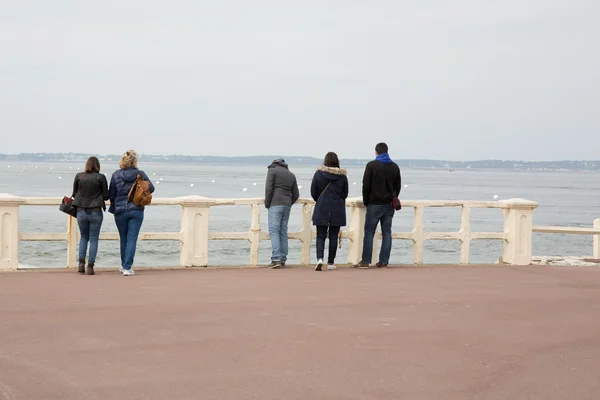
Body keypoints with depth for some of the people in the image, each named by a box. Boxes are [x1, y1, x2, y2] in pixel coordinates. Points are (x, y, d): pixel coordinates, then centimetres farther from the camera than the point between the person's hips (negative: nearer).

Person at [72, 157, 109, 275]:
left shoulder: (78, 176, -1)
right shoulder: (100, 177, -7)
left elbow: (74, 194, 6)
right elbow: (106, 196, -3)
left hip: (81, 211, 2)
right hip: (96, 212, -2)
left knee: (84, 237, 18)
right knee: (94, 239, 6)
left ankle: (81, 263, 3)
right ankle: (90, 266, 2)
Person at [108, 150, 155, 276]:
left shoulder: (116, 175, -3)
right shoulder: (140, 174, -5)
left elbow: (111, 194, 0)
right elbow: (151, 188, -4)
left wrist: (113, 207, 17)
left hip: (120, 210, 1)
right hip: (136, 211, -1)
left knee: (123, 239, 16)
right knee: (132, 239, 0)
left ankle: (124, 266, 28)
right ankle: (127, 267, -7)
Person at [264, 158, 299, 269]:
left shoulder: (272, 170, 2)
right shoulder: (291, 175, 19)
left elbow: (268, 188, -9)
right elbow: (296, 194, 16)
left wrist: (267, 204, -1)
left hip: (275, 205, -6)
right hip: (287, 205, 6)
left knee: (274, 231, -8)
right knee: (283, 231, 10)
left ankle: (276, 258, -19)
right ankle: (283, 259, 10)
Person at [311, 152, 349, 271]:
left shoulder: (318, 174, -5)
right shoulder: (342, 176, -2)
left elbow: (313, 192, 0)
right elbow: (345, 194, 6)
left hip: (321, 209, -1)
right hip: (337, 211, 1)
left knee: (320, 236, 4)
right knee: (333, 237, 8)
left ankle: (320, 258, -18)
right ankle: (330, 263, 11)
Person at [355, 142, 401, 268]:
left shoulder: (371, 165, -5)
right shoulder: (395, 167, 9)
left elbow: (366, 185, -7)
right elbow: (398, 186, 13)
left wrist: (366, 201, 4)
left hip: (375, 205, -4)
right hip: (389, 206, 4)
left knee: (369, 232, -1)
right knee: (387, 233, 6)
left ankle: (365, 261, -5)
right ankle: (383, 261, 5)